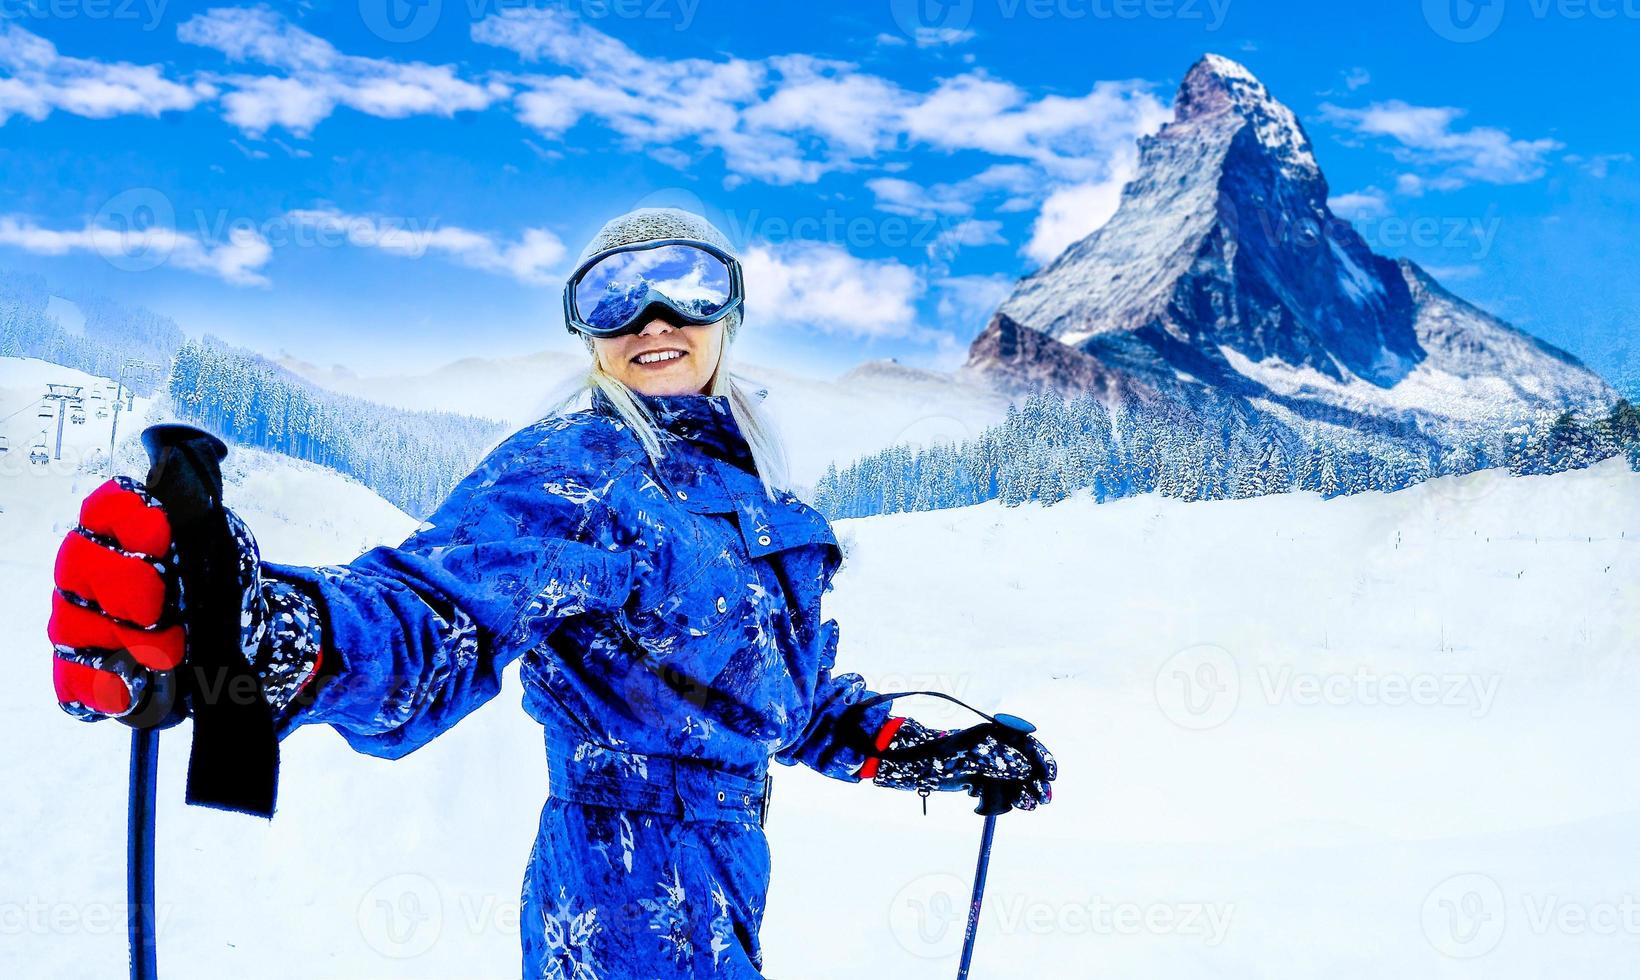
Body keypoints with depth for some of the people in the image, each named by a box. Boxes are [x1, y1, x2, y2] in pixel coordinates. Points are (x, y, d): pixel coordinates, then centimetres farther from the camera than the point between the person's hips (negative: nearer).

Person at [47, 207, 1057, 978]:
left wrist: (940, 753, 19)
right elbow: (436, 617, -34)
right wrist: (268, 636, -54)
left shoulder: (743, 483, 9)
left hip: (724, 876, 8)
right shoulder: (565, 473, -15)